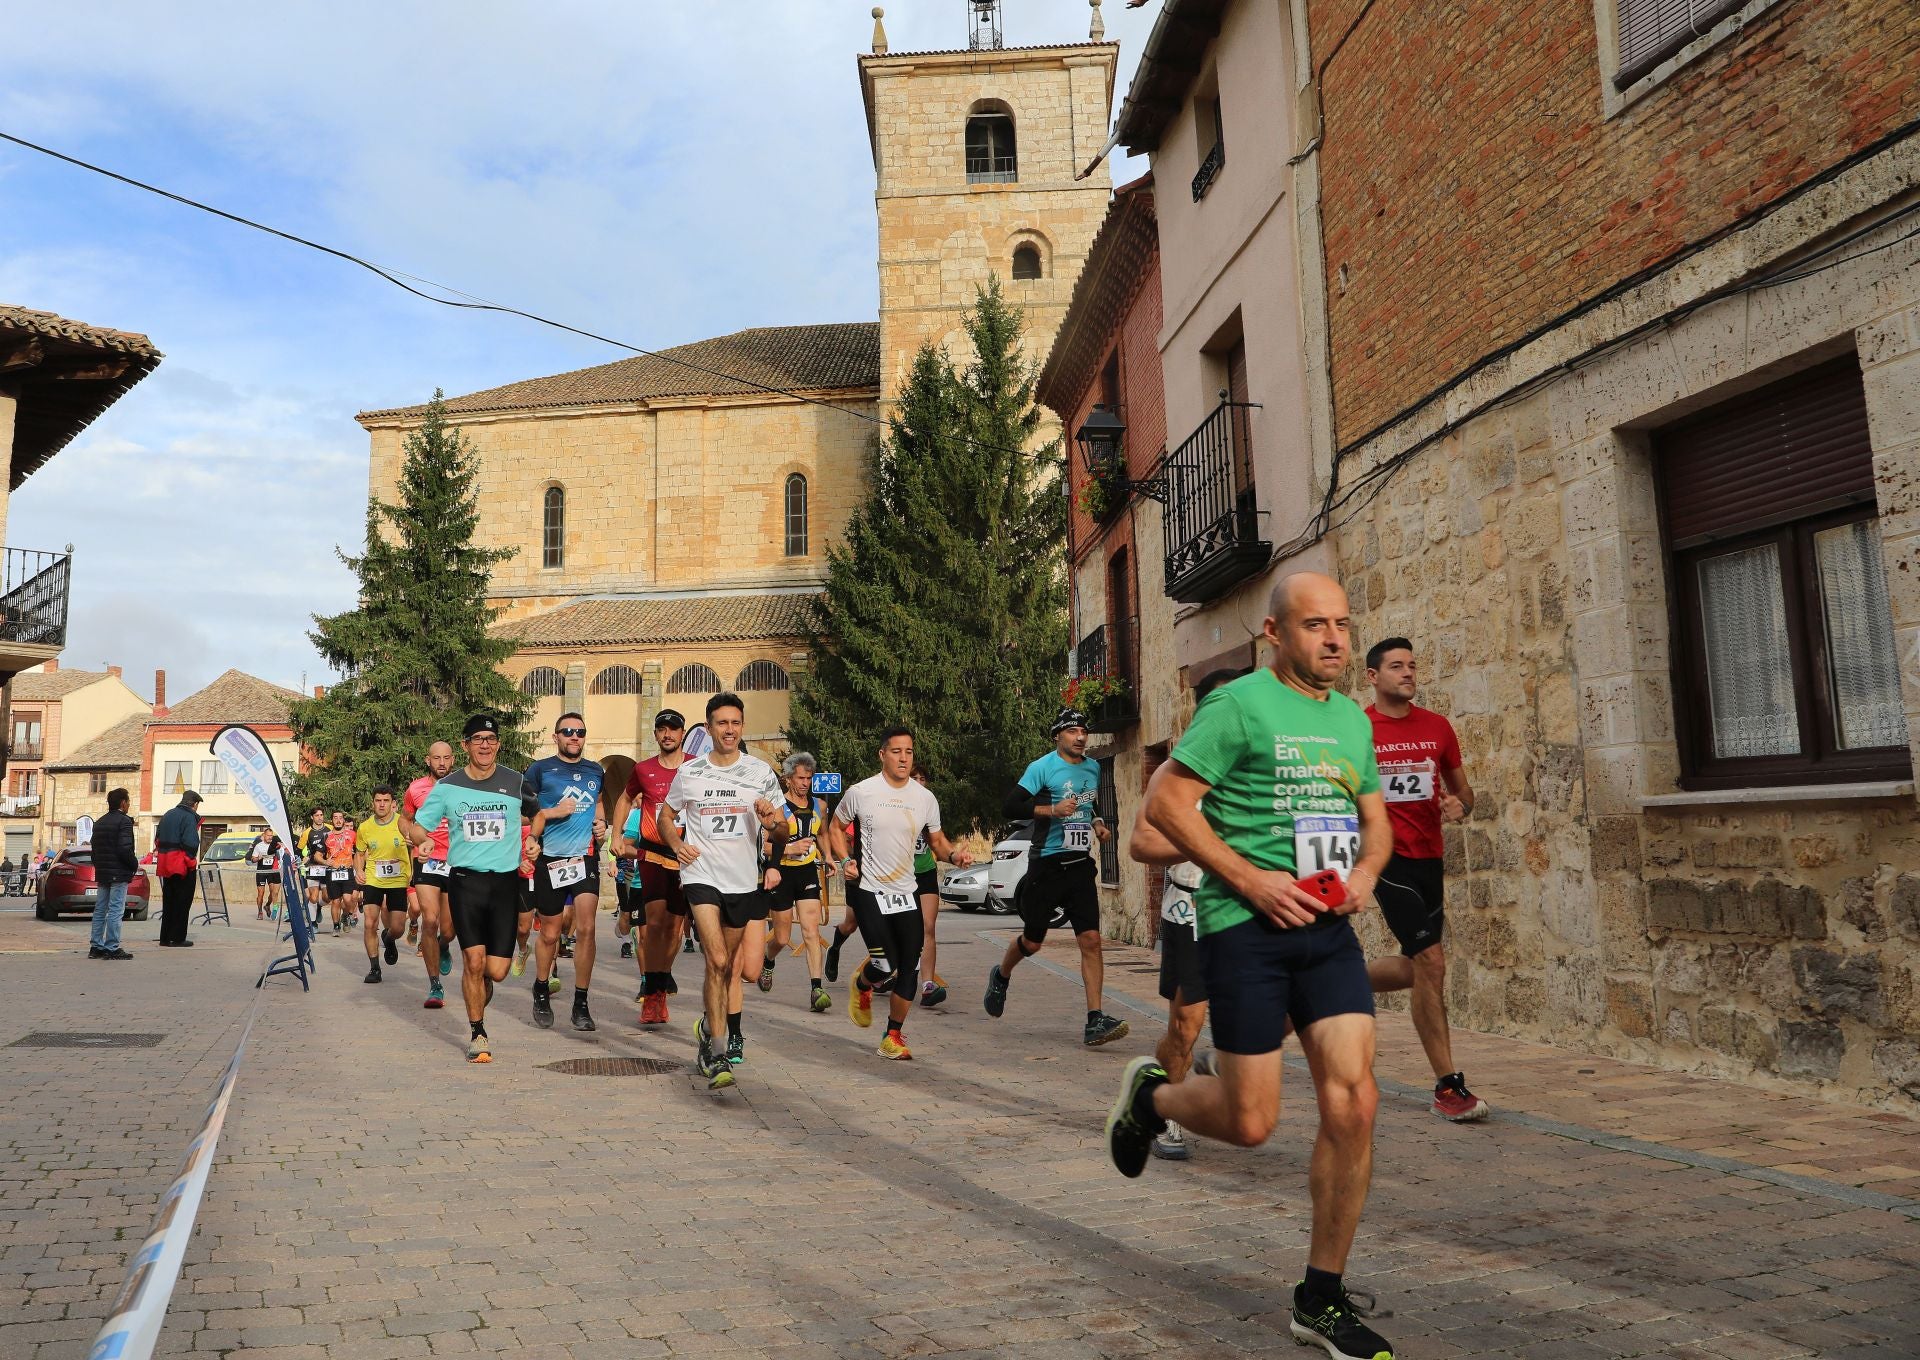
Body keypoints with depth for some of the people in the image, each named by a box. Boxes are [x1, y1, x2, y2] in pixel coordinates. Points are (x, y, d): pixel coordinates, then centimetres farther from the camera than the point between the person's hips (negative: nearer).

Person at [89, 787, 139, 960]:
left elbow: (94, 849, 17)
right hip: (119, 874, -8)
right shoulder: (124, 821, -12)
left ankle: (96, 946, 14)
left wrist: (98, 867, 21)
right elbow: (125, 849, -19)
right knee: (115, 911, -7)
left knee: (100, 910, 11)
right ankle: (112, 948, -8)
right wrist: (135, 865, -6)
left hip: (102, 873, 8)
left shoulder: (99, 823, 15)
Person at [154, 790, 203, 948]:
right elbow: (191, 843, -20)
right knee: (182, 902, 0)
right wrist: (192, 860, -11)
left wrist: (159, 852, 12)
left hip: (165, 863, 8)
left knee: (168, 901, 15)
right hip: (181, 863, -8)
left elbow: (157, 838, 17)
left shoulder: (168, 815, 15)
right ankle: (177, 938, 0)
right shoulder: (189, 817, -11)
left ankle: (165, 938, 18)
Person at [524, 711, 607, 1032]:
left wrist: (599, 822, 11)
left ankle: (581, 1003, 0)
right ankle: (541, 993, 32)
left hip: (586, 856, 2)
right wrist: (552, 812, -13)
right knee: (550, 934, 9)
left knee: (585, 929, -9)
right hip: (550, 858, -2)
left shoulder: (595, 771, 12)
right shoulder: (540, 770, 1)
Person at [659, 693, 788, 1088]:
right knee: (718, 962, -17)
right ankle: (716, 1055, -13)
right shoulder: (689, 772, 3)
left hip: (744, 880, 2)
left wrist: (773, 822, -16)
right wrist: (677, 844, -3)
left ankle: (710, 1027, 38)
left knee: (726, 965, 14)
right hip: (702, 875, -2)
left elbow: (782, 830, 8)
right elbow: (666, 816, 16)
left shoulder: (761, 772, 3)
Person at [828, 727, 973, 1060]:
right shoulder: (861, 792, -6)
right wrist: (845, 860, -7)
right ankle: (861, 986, 26)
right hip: (868, 891, -4)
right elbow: (835, 828, 8)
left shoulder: (925, 797, 3)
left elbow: (937, 840, 13)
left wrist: (953, 855, -8)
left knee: (910, 968, 1)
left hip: (907, 893, 4)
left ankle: (893, 1038, 17)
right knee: (886, 965, -11)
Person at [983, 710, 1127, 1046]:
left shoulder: (1093, 768, 12)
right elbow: (1010, 806, -14)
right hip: (1047, 864, -4)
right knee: (1032, 942, 8)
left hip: (1080, 865, 4)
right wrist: (1051, 809, -22)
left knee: (1091, 939, -9)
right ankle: (1001, 976, 41)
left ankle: (1095, 1021, -10)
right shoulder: (1042, 767, -7)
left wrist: (1097, 823, 11)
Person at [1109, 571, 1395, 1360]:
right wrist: (1250, 880, -17)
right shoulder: (1239, 705, -8)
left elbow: (1376, 818, 23)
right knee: (1251, 1122, -1)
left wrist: (1368, 870, 0)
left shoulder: (1353, 718, 14)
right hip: (1246, 926, -6)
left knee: (1353, 1104, -3)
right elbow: (1165, 801, -11)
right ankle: (1150, 1096, 32)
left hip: (1330, 927, 6)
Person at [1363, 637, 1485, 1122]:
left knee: (1418, 970, 12)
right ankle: (1448, 1086, -4)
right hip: (1387, 856, -6)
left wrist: (1459, 805, -5)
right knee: (1431, 961, -13)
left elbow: (1462, 790, 16)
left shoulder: (1437, 727, 8)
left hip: (1430, 857, 6)